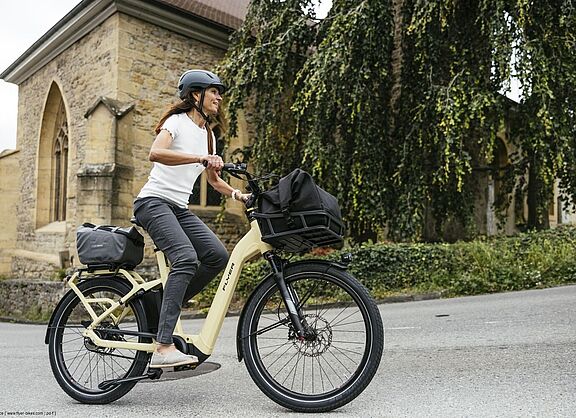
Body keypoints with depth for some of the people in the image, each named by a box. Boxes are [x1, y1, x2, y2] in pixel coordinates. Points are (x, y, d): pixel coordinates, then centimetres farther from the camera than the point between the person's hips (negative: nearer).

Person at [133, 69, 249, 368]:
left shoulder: (207, 134, 19)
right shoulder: (177, 121, -3)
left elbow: (213, 180, 24)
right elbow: (155, 153, -23)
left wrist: (235, 193, 6)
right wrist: (201, 158, -32)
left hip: (179, 208, 8)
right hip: (153, 201, -8)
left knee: (218, 256, -12)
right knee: (186, 257, -29)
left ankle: (164, 304, 4)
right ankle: (163, 349, -31)